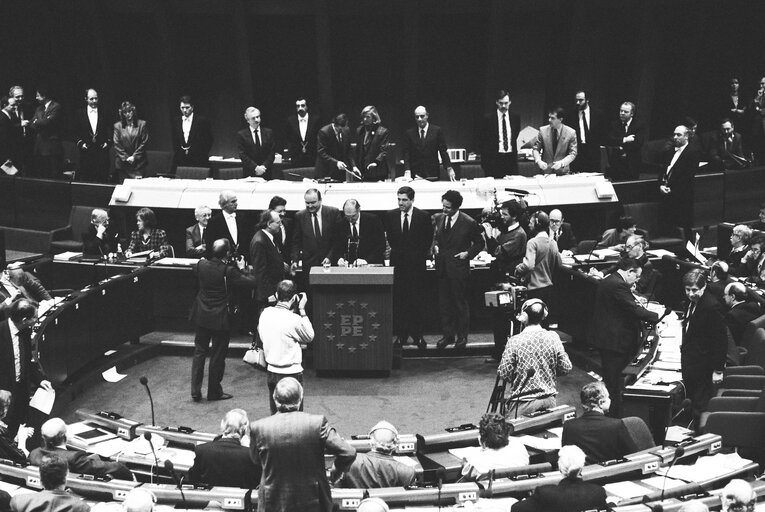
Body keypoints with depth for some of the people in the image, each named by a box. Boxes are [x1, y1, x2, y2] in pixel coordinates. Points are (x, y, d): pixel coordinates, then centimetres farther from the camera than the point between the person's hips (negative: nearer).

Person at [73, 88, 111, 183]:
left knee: (102, 180, -1)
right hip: (86, 152, 0)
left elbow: (109, 131, 9)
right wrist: (80, 143, -8)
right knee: (85, 180, 0)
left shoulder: (104, 113, 10)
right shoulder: (79, 114, 8)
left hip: (102, 151, 0)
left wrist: (108, 142, -6)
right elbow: (76, 133, 7)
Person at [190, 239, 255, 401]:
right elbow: (252, 282, -19)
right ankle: (214, 392, 20)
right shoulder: (229, 271, -21)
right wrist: (242, 270, -1)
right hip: (220, 318, -5)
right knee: (218, 356, 9)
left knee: (199, 352, 15)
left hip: (201, 315, 5)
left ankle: (196, 391, 16)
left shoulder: (201, 265, -6)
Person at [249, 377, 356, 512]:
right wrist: (336, 470, 4)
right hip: (312, 501, 0)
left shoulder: (258, 427, -14)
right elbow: (348, 453, -17)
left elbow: (255, 460, 4)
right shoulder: (317, 423, -17)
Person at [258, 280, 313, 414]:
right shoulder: (294, 319, -20)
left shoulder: (265, 313, -3)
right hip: (290, 374, -6)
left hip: (271, 372, 6)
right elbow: (309, 337, -3)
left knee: (275, 415, 16)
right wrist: (302, 311, -3)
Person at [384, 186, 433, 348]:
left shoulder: (424, 216, -3)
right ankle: (401, 334, 10)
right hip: (397, 263, 2)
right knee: (398, 301, 2)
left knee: (417, 301, 0)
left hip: (417, 264, -2)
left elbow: (428, 239, 7)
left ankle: (417, 334, 9)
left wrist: (421, 255, 5)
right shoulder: (390, 215, 3)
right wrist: (396, 252, 11)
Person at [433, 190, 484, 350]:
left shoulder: (468, 223, -11)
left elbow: (479, 243, 1)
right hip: (442, 267, 5)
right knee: (444, 303, 10)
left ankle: (462, 336, 18)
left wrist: (468, 253, -11)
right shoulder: (439, 218, 4)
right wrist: (435, 246, 2)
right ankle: (448, 335, 21)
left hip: (459, 268, -5)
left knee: (461, 304, 6)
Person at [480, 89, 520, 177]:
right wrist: (484, 164, -5)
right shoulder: (488, 119, -2)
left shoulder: (515, 117, 8)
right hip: (494, 159, -3)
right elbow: (483, 143, -1)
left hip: (511, 159, 3)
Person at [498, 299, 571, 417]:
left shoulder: (514, 341, -13)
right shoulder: (553, 337, -5)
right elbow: (566, 368, 1)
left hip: (524, 403, -3)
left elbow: (504, 373, -11)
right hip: (549, 402, 4)